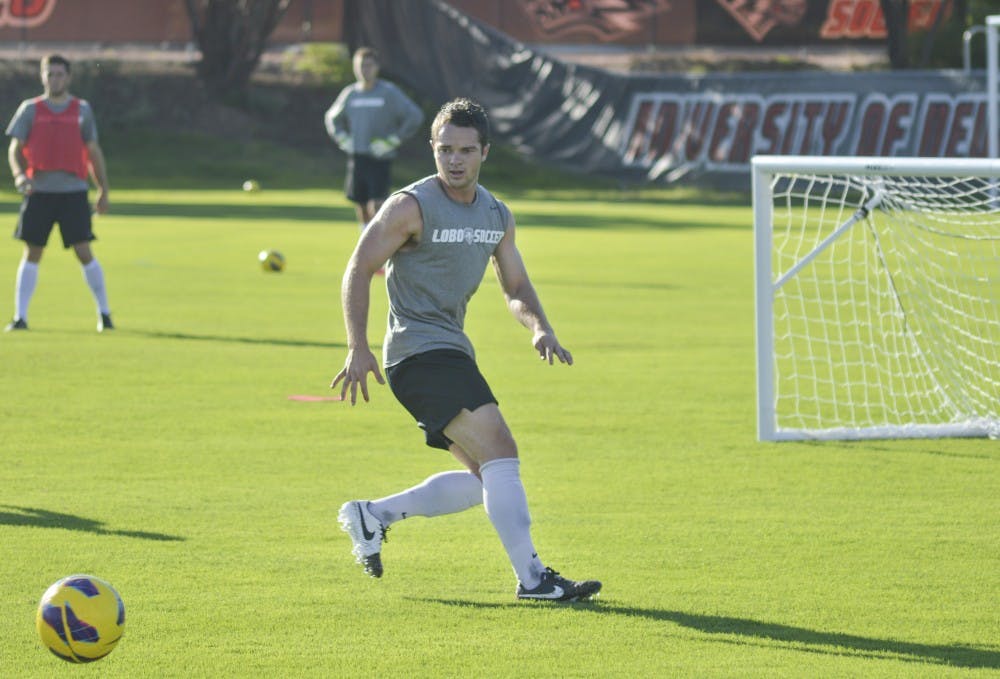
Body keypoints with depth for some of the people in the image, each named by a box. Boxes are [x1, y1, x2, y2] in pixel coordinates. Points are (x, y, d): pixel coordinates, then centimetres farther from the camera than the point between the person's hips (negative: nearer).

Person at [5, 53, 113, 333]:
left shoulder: (81, 110, 7)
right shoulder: (30, 109, 5)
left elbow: (93, 152, 12)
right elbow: (15, 148, 2)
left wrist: (103, 189, 9)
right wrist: (19, 175, -18)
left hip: (73, 191, 0)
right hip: (39, 191, 0)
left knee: (84, 252, -5)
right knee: (31, 254, 2)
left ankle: (104, 313, 6)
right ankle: (20, 316, 5)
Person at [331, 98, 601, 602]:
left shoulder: (497, 216, 11)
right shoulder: (411, 206, -10)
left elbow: (516, 286, 16)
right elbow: (359, 269, -9)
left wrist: (539, 327, -5)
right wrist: (358, 348, -16)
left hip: (452, 352, 9)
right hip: (419, 350, -9)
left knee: (485, 479, 10)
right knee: (501, 452, -19)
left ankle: (373, 515, 18)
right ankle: (531, 577, -20)